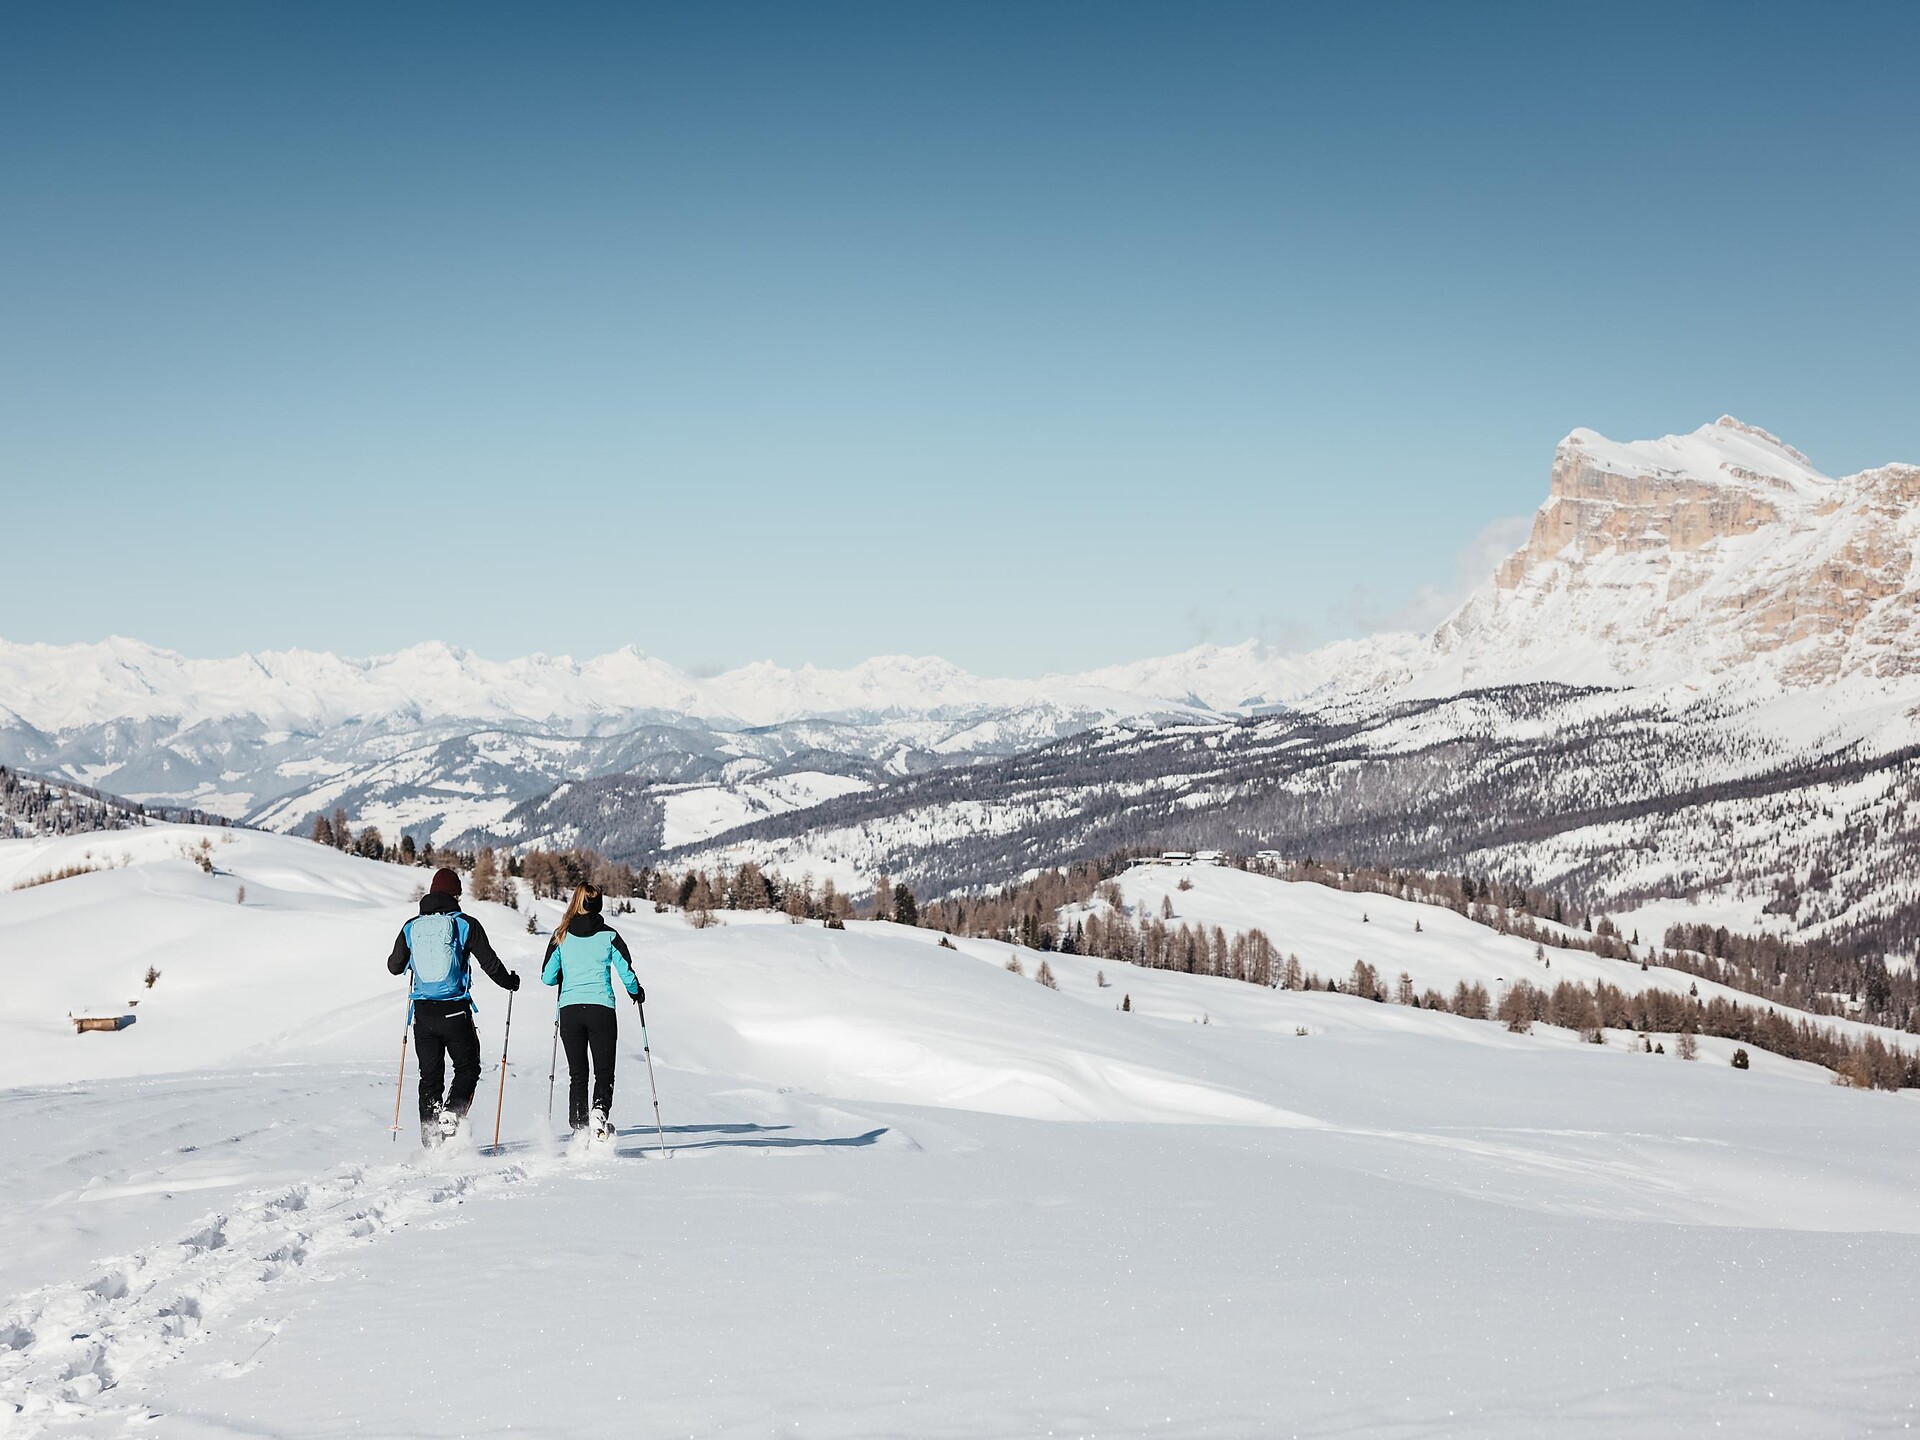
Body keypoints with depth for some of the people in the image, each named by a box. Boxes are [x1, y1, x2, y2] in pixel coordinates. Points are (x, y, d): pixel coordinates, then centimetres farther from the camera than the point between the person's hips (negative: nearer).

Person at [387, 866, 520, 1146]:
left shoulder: (411, 927, 4)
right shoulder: (466, 924, -6)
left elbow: (394, 966, 13)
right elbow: (490, 963, -2)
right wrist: (509, 982, 18)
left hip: (423, 1012, 3)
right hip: (455, 1011, -3)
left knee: (429, 1076, 11)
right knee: (467, 1069, 12)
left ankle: (430, 1139, 7)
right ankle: (451, 1116, -12)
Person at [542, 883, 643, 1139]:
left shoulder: (561, 936, 4)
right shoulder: (608, 935, 0)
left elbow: (547, 977, 6)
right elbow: (627, 973, 0)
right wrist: (637, 993, 21)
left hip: (569, 1010, 2)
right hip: (601, 1009, -2)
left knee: (577, 1075, 11)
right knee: (604, 1072, 6)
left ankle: (578, 1128, 3)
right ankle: (599, 1111, -20)